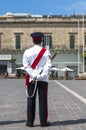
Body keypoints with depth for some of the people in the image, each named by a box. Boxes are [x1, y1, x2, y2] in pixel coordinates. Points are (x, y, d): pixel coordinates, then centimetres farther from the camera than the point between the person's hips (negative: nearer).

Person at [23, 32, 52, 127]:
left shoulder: (27, 52, 2)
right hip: (43, 80, -1)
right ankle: (43, 122, 8)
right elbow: (48, 65, -11)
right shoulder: (46, 51, -1)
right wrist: (41, 76, -15)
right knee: (43, 101, 4)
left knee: (31, 101, 7)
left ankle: (30, 122, 10)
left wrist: (34, 76, -10)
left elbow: (26, 66, -6)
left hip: (31, 79, 1)